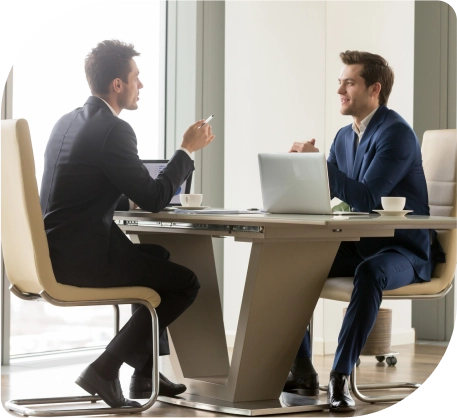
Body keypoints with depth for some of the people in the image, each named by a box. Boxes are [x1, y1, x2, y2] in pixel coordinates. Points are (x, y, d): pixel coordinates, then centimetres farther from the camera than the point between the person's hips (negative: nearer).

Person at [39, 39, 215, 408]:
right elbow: (154, 199, -13)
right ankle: (105, 369, -3)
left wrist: (130, 200, 15)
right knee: (185, 283, -2)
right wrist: (188, 150, -3)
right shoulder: (113, 130, -16)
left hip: (55, 252, 10)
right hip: (82, 257, -10)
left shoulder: (67, 122, 13)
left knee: (158, 258, 29)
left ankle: (145, 371, 32)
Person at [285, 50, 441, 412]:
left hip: (402, 250, -8)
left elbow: (367, 199, -26)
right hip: (358, 245, 8)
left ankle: (340, 377, -36)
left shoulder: (396, 133, -16)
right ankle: (302, 371, -6)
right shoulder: (344, 136, 10)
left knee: (370, 273, -40)